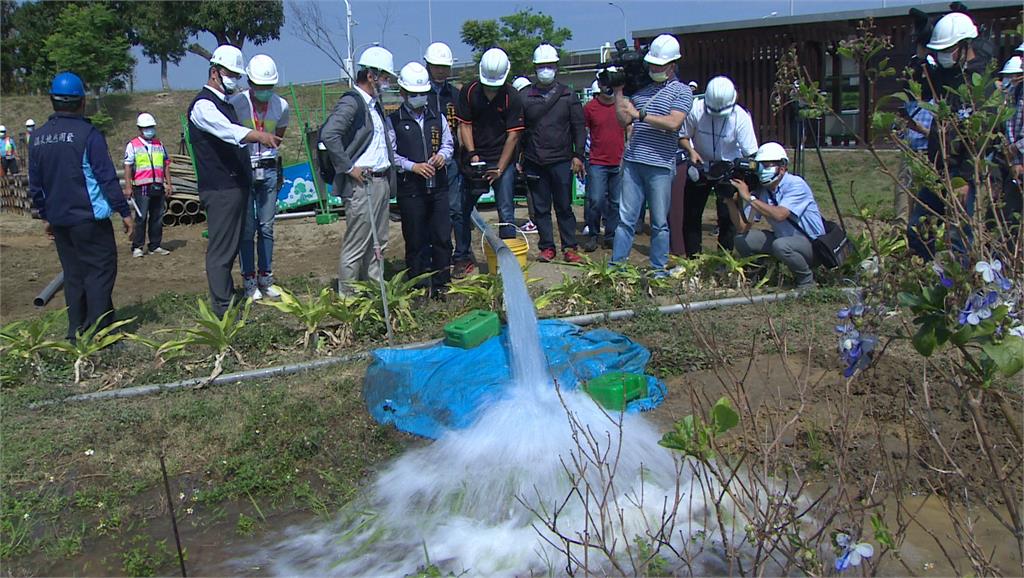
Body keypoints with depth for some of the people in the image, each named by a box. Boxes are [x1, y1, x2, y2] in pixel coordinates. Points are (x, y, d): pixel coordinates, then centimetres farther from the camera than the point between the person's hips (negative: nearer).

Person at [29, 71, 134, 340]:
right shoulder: (88, 134, -12)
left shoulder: (38, 137, 7)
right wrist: (124, 212, -9)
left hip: (58, 220, 6)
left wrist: (45, 216, 22)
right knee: (100, 270, -1)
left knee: (73, 274, 14)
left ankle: (76, 332, 17)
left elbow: (35, 184, 13)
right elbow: (107, 177, -14)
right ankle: (98, 330, -6)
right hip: (89, 218, -6)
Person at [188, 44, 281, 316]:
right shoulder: (203, 105, -13)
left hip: (236, 186, 10)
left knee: (230, 245, 18)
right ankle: (223, 309, -3)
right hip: (219, 189, -10)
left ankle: (228, 292, 30)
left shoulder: (226, 103, 19)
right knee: (220, 248, -6)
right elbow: (227, 130, -32)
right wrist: (259, 135, -47)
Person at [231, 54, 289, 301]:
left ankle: (266, 279, 15)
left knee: (266, 227, 8)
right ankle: (249, 282, 6)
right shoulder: (236, 104, -12)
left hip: (268, 171, 4)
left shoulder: (281, 105, 1)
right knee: (247, 228, -1)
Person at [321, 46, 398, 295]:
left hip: (381, 182, 10)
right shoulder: (351, 102, -13)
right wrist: (348, 167, -20)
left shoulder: (374, 104, 17)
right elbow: (328, 134, -26)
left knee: (378, 243, 15)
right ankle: (346, 298, 7)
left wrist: (389, 176, 17)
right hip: (361, 184, -9)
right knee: (355, 246, -3)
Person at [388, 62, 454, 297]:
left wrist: (442, 155, -4)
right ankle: (418, 286, 12)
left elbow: (448, 144, 19)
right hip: (410, 189, -3)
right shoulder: (393, 121, 1)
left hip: (438, 187, 3)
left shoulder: (437, 118, 13)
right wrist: (413, 166, -16)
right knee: (415, 240, 3)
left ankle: (441, 284, 13)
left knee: (442, 237, 2)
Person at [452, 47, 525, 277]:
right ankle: (463, 258, 16)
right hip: (473, 160, 2)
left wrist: (499, 168, -13)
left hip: (502, 160, -2)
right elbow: (464, 125, 3)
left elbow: (513, 135, -7)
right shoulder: (469, 92, 0)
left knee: (506, 212, -3)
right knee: (462, 210, 3)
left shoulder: (512, 97, -6)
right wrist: (472, 154, -11)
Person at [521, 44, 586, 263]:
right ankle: (547, 247, 14)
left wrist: (578, 155, -4)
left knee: (564, 206, 2)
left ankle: (569, 247, 8)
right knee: (540, 208, 5)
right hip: (534, 162, 1)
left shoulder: (568, 96, 7)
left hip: (562, 161, -1)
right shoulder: (524, 97, 7)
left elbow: (579, 128, 6)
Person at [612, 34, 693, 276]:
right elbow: (623, 120, 12)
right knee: (625, 218, 3)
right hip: (632, 162, 4)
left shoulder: (681, 91, 1)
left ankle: (659, 269, 12)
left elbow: (673, 123, -14)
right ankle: (616, 265, 7)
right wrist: (618, 90, 6)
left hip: (660, 166, -4)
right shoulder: (640, 87, 15)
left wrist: (640, 114, -13)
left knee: (660, 222, 4)